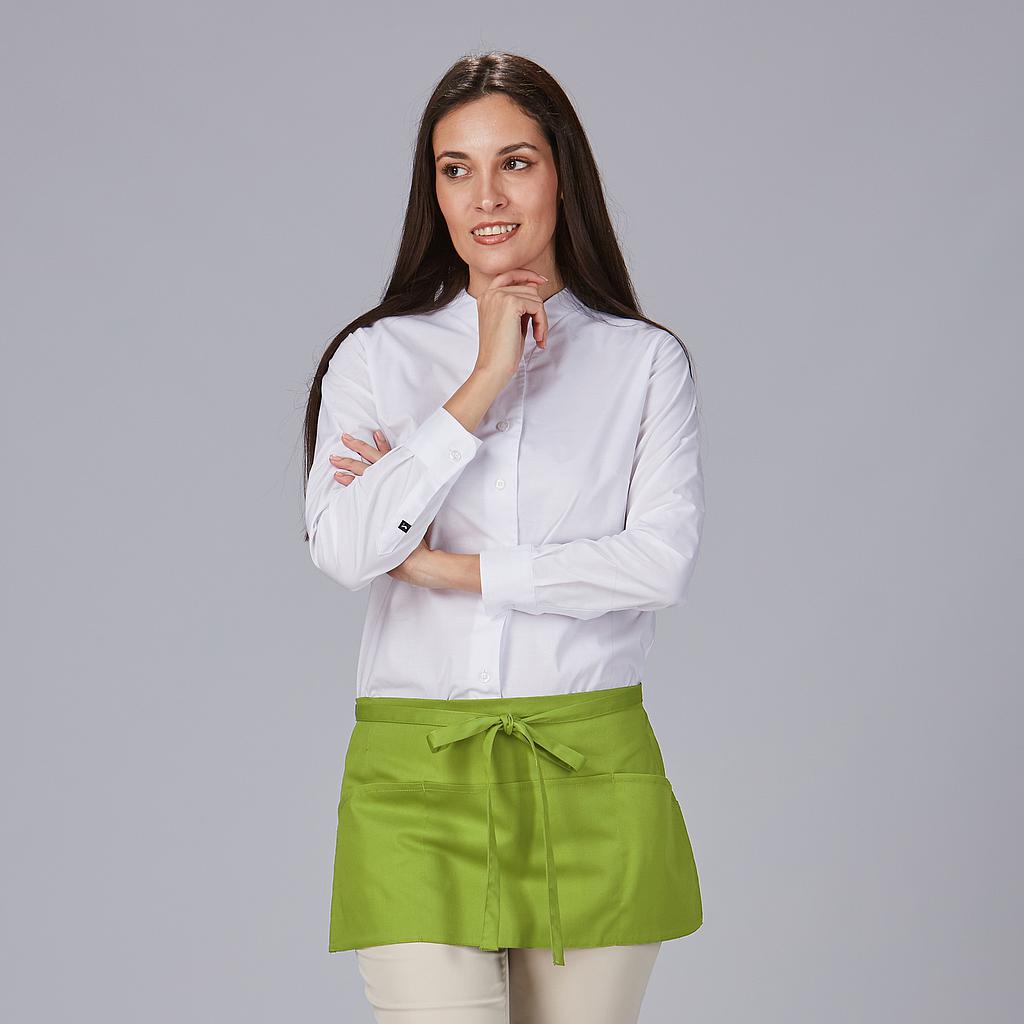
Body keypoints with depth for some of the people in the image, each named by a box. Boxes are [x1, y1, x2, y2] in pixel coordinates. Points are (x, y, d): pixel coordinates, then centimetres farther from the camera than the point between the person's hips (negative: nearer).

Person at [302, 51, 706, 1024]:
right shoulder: (375, 358, 6)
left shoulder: (646, 361, 6)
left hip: (593, 773, 1)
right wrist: (483, 383, -12)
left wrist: (450, 566, -8)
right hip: (418, 777, -1)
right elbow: (343, 549, -9)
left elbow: (662, 560, -7)